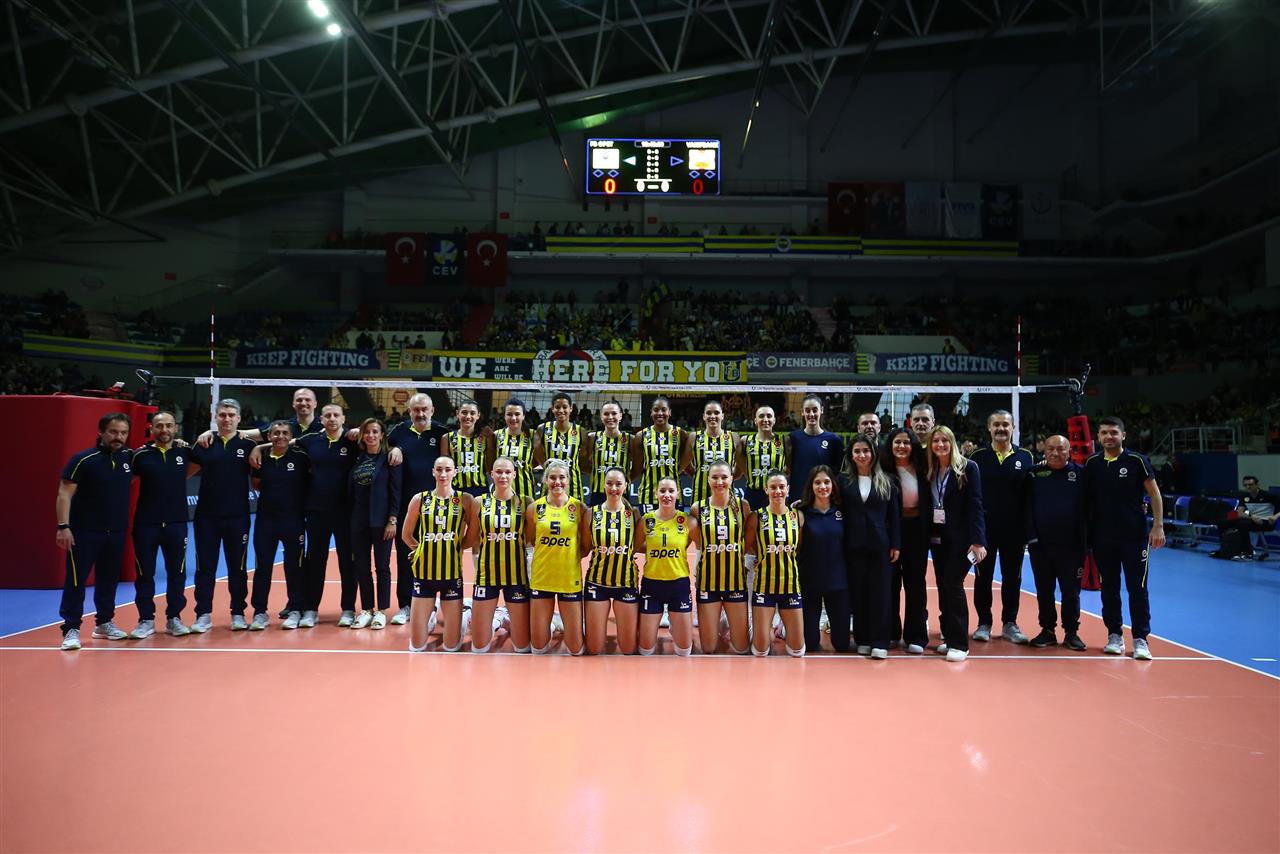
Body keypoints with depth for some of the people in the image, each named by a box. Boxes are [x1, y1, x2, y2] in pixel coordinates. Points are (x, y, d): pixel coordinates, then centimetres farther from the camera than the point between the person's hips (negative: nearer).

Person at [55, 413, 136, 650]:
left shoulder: (129, 457, 4)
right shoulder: (83, 459, -11)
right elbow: (64, 494, -11)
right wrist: (63, 526, -20)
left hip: (116, 532, 5)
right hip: (84, 532, -5)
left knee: (109, 579, 14)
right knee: (76, 580, -3)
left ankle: (104, 623, 27)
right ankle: (71, 629, 4)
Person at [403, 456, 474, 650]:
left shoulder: (465, 500, -2)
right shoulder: (419, 499, 2)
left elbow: (473, 535, 1)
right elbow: (406, 535, 11)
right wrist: (424, 550, 6)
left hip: (452, 573, -1)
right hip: (424, 571, 1)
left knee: (451, 647, 3)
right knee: (417, 647, 4)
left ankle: (464, 614, 34)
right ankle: (431, 616, 35)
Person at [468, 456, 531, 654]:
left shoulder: (524, 503, -1)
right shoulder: (480, 503, 1)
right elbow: (473, 541, 9)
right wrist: (478, 568, 2)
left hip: (517, 574, 0)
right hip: (487, 574, 1)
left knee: (523, 647, 5)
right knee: (479, 647, 3)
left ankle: (508, 619, 36)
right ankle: (497, 618, 33)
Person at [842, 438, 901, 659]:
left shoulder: (886, 482, 4)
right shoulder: (844, 481, 3)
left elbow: (895, 514, 4)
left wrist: (896, 545, -1)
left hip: (880, 544, 0)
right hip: (854, 545, 0)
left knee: (880, 592, 0)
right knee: (857, 592, 5)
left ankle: (879, 642, 5)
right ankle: (862, 640, 15)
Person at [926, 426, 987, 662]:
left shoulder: (968, 468, -6)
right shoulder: (930, 471, 8)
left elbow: (975, 505, -10)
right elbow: (928, 504, 8)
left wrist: (977, 540, -16)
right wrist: (928, 535, -1)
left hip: (960, 537, -5)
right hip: (937, 536, 5)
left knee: (953, 585, -8)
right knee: (943, 587, 9)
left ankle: (959, 643, 0)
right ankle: (948, 637, 19)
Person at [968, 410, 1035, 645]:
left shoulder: (1025, 457, 4)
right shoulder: (978, 457, 1)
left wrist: (1027, 530, -2)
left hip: (1014, 529, 1)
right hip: (984, 528, -1)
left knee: (1013, 578, 9)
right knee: (983, 577, 6)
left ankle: (1010, 624, 20)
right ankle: (984, 623, 16)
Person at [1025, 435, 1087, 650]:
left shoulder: (1079, 474, 0)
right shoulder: (1035, 474, 3)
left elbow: (1085, 509, -1)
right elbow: (1027, 508, 2)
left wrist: (1084, 542, -5)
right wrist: (1031, 536, -6)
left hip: (1071, 544, -1)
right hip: (1040, 544, 1)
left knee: (1071, 591, 6)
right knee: (1044, 591, 9)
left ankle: (1071, 632, 19)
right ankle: (1047, 631, 20)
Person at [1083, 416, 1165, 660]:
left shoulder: (1137, 461, -3)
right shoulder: (1092, 464, 5)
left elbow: (1154, 494, -1)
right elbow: (1086, 500, 11)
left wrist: (1158, 526, -8)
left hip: (1135, 535, -3)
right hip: (1102, 537, 3)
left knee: (1138, 589, 0)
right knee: (1109, 589, 9)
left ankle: (1140, 640, 7)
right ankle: (1114, 635, 20)